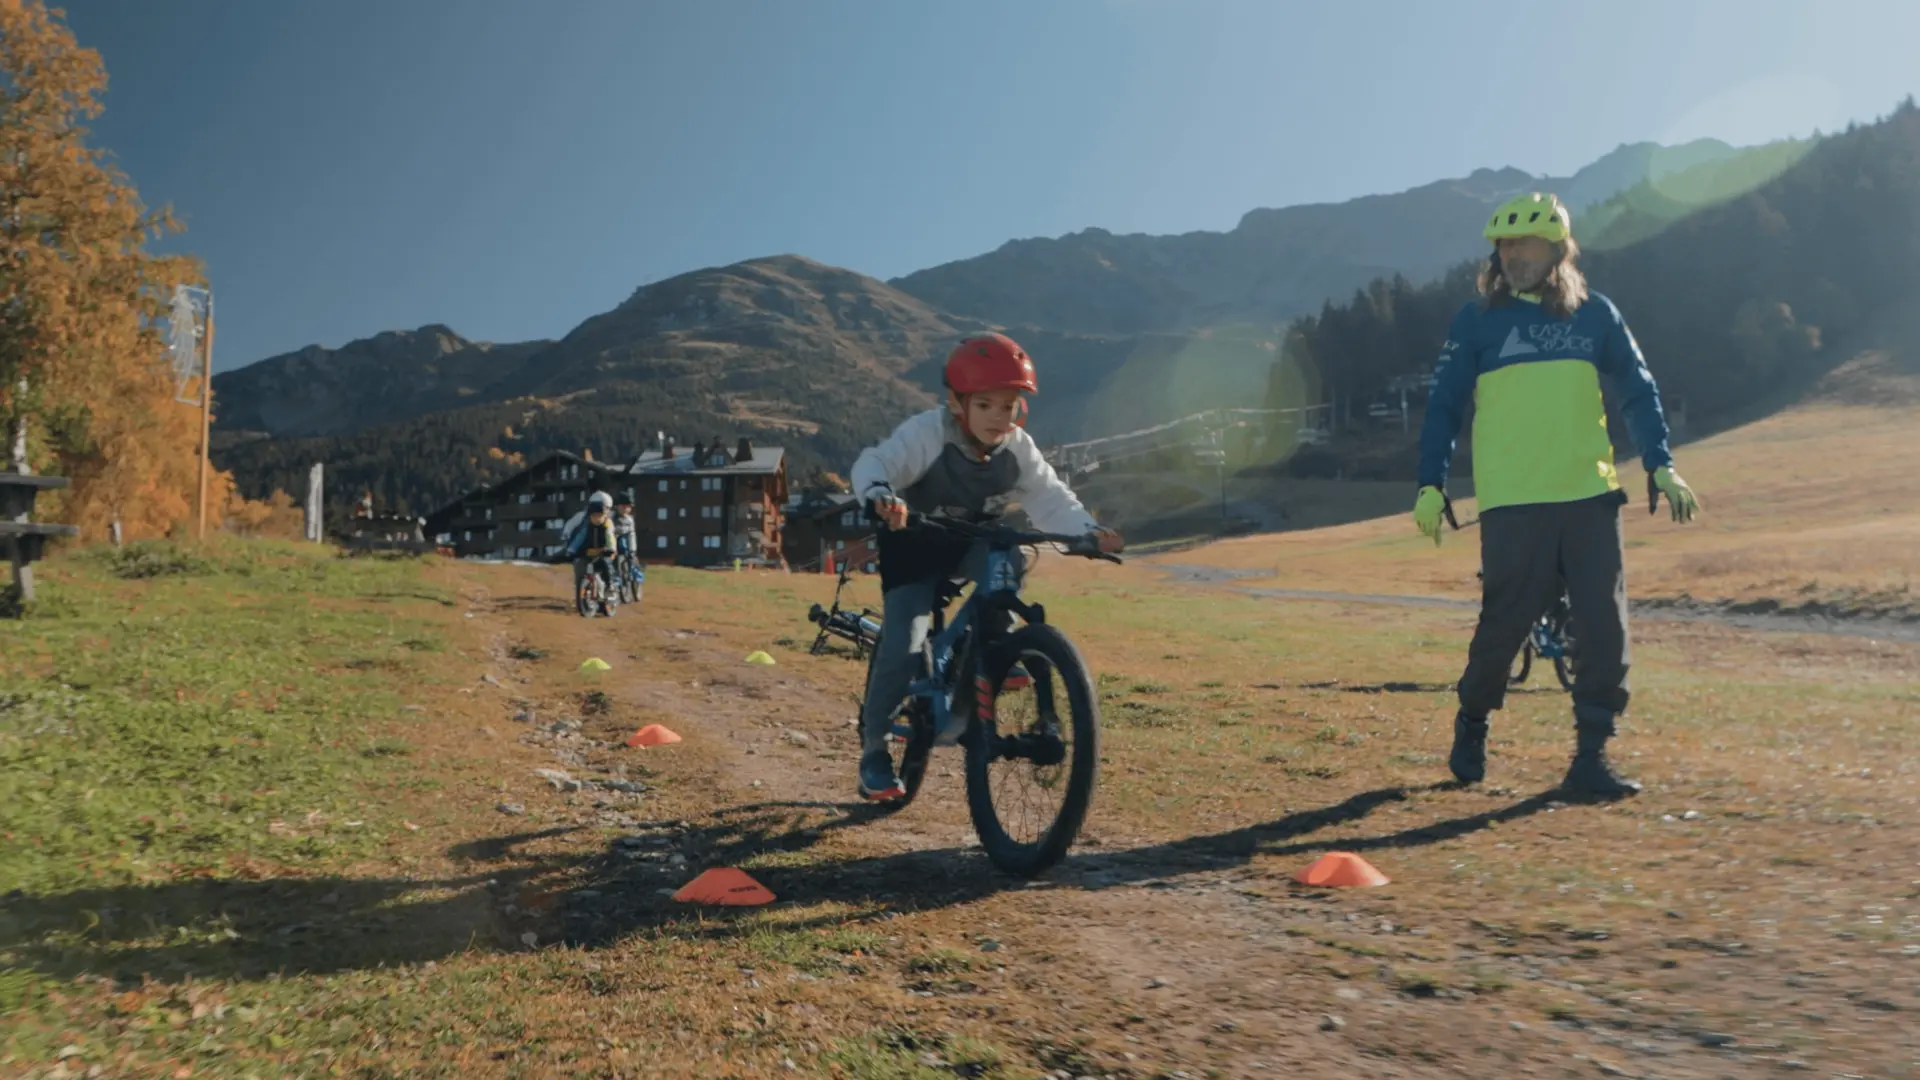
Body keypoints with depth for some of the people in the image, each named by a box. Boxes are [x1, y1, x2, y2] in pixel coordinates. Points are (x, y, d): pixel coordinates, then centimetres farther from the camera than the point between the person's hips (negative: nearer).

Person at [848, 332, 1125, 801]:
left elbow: (1051, 500, -14)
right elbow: (873, 463, -37)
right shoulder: (927, 433, -27)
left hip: (973, 545, 4)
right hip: (914, 548, -4)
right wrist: (880, 496, -60)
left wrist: (1090, 531, -33)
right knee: (904, 650, -18)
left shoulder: (1018, 449, -13)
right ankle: (874, 748, 6)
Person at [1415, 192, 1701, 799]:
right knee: (1504, 624, -1)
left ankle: (1591, 756, 9)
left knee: (1605, 628, -2)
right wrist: (1431, 485, -3)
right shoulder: (1478, 321, 3)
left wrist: (1660, 466, 3)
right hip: (1511, 504, -2)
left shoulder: (1595, 314, 9)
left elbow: (1638, 390, 13)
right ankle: (1471, 725, 25)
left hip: (1589, 498, 3)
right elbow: (1445, 404, 4)